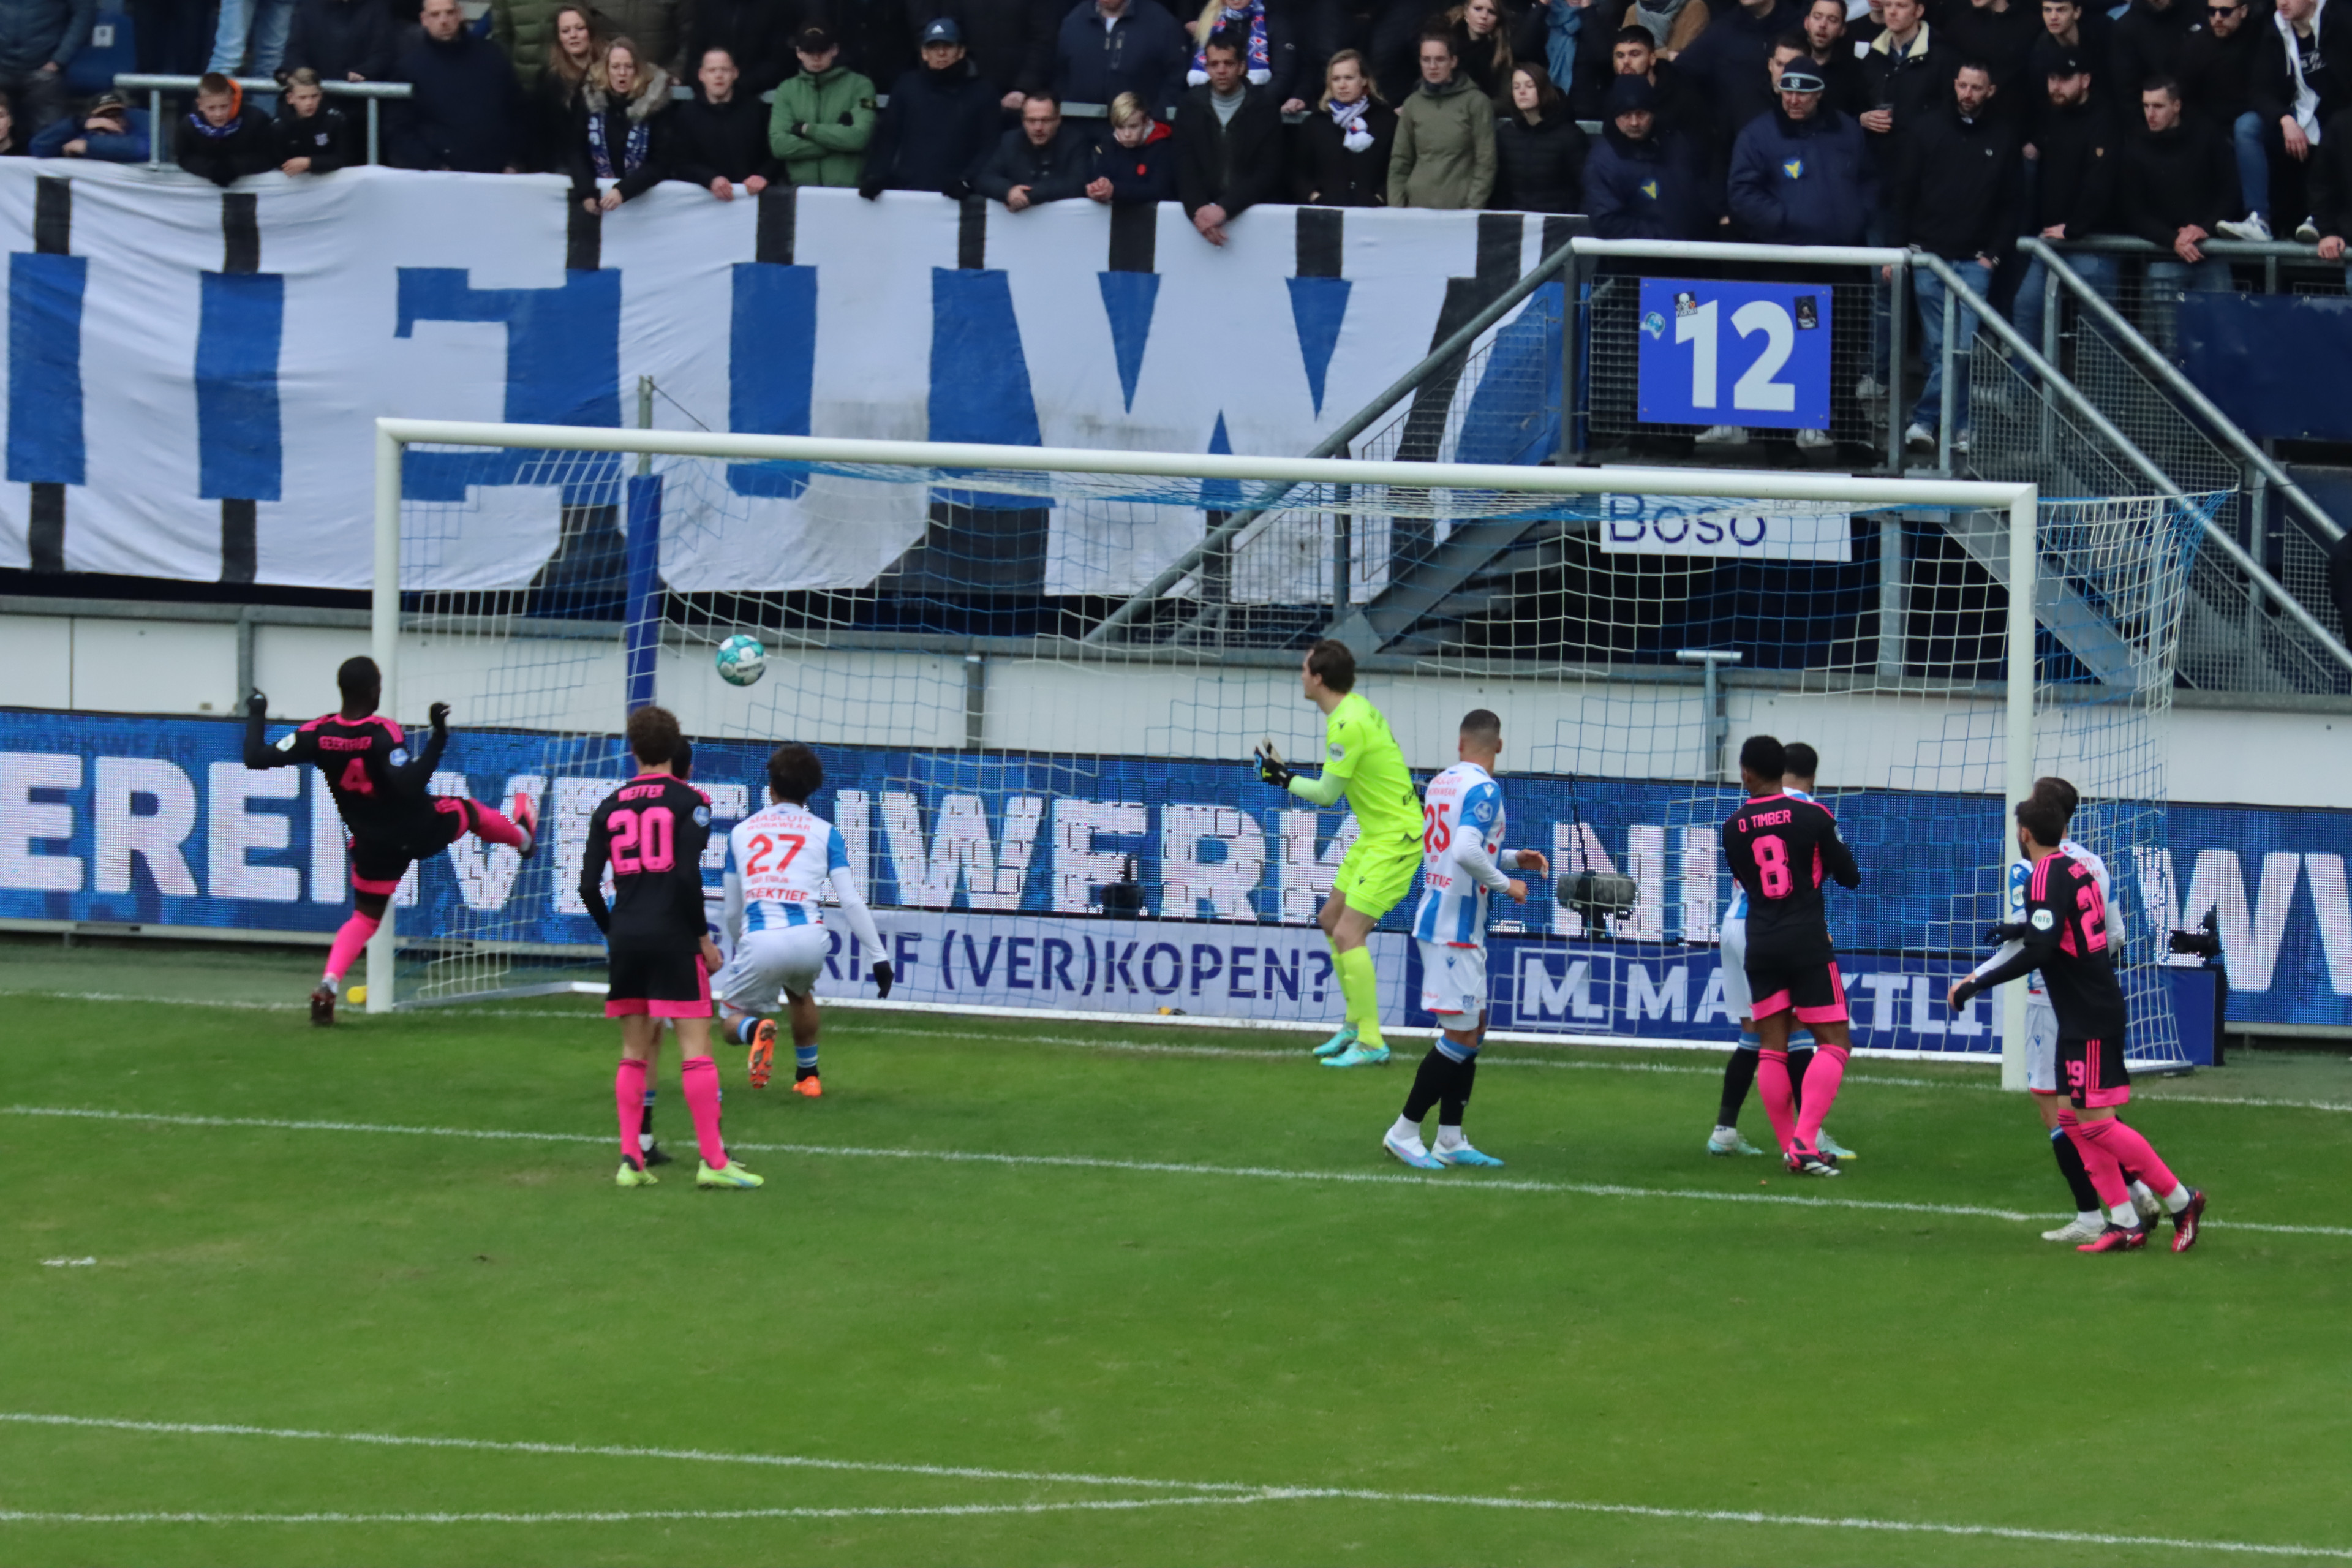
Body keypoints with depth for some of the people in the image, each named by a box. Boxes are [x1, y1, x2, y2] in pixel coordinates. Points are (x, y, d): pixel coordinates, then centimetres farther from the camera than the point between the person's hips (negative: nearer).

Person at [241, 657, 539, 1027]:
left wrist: (255, 717, 3)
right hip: (422, 830, -3)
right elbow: (410, 786, -37)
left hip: (374, 845, 3)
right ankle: (523, 837, 61)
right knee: (469, 811, 29)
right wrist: (438, 738, -34)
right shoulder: (383, 734, -27)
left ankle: (329, 984, -7)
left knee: (365, 918, 17)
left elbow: (256, 758, -15)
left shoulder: (319, 734, -16)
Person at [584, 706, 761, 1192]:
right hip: (673, 937, -4)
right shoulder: (688, 801, -4)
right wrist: (703, 938, -5)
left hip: (626, 938, 4)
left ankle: (631, 1160, 6)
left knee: (634, 1052, 10)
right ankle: (713, 1161, -8)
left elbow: (589, 885, 5)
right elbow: (688, 876, -14)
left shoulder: (610, 807, 8)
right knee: (696, 1047, -4)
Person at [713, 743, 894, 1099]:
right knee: (799, 991, 36)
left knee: (733, 1022, 16)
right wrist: (879, 957, 8)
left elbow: (732, 911, 24)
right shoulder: (824, 833, 13)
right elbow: (851, 901, 5)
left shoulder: (740, 832, 19)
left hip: (759, 940, -1)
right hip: (809, 936, 1)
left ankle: (755, 1029, -19)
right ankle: (808, 1076, 38)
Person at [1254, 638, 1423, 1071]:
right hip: (1374, 835, 10)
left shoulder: (1349, 724, -23)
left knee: (1348, 933, -14)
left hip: (1396, 838, -10)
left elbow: (1327, 794, -16)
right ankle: (1356, 1024, 28)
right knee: (1331, 920, 18)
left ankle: (1371, 1044, -11)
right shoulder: (1355, 708, 7)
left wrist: (1283, 778, -3)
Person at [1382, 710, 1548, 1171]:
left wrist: (1511, 857, 22)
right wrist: (1505, 884, -14)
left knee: (1473, 1029, 15)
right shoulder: (1483, 790, -15)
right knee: (1461, 1036, -4)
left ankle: (1450, 1140, 16)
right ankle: (1405, 1133, -1)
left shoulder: (1440, 783, 12)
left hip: (1437, 920, 9)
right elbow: (1466, 853, -28)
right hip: (1456, 927, -9)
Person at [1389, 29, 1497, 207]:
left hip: (1459, 209, -3)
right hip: (1417, 208, 3)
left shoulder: (1476, 102, 0)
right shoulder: (1413, 104, 11)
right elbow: (1400, 164, 12)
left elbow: (1485, 164, -3)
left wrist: (1472, 211, -10)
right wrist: (1396, 209, 2)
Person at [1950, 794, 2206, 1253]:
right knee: (2074, 1120, 9)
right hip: (2084, 1017, 9)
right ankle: (2125, 1223, 8)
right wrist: (2020, 930, 40)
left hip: (2089, 1020, -9)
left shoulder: (2048, 878, -16)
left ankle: (2180, 1200, -1)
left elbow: (2039, 952, -26)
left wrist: (1976, 984, -23)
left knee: (2096, 1122, -7)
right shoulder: (2078, 870, 12)